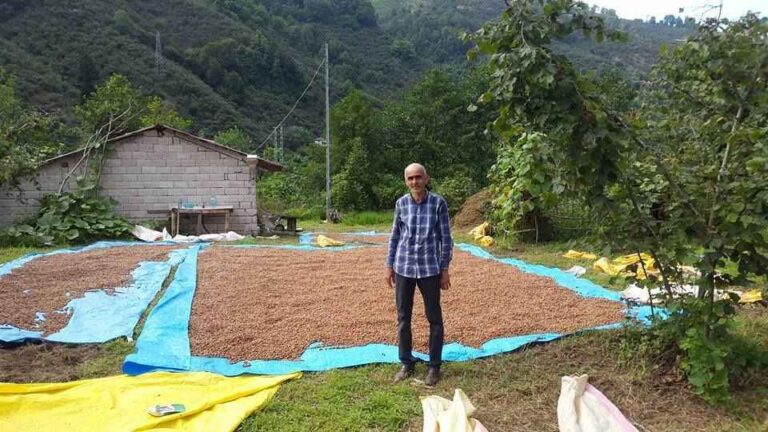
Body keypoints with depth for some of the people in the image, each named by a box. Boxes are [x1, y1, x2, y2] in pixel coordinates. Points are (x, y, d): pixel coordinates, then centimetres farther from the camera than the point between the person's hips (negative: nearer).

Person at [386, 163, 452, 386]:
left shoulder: (438, 203, -6)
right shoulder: (401, 203, 2)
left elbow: (445, 238, -2)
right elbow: (395, 236, 10)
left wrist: (445, 269, -4)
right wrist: (389, 265, 9)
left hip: (430, 269, -2)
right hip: (403, 268, 3)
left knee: (434, 318, 6)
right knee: (403, 317, 9)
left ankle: (434, 366, 19)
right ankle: (406, 363, 23)